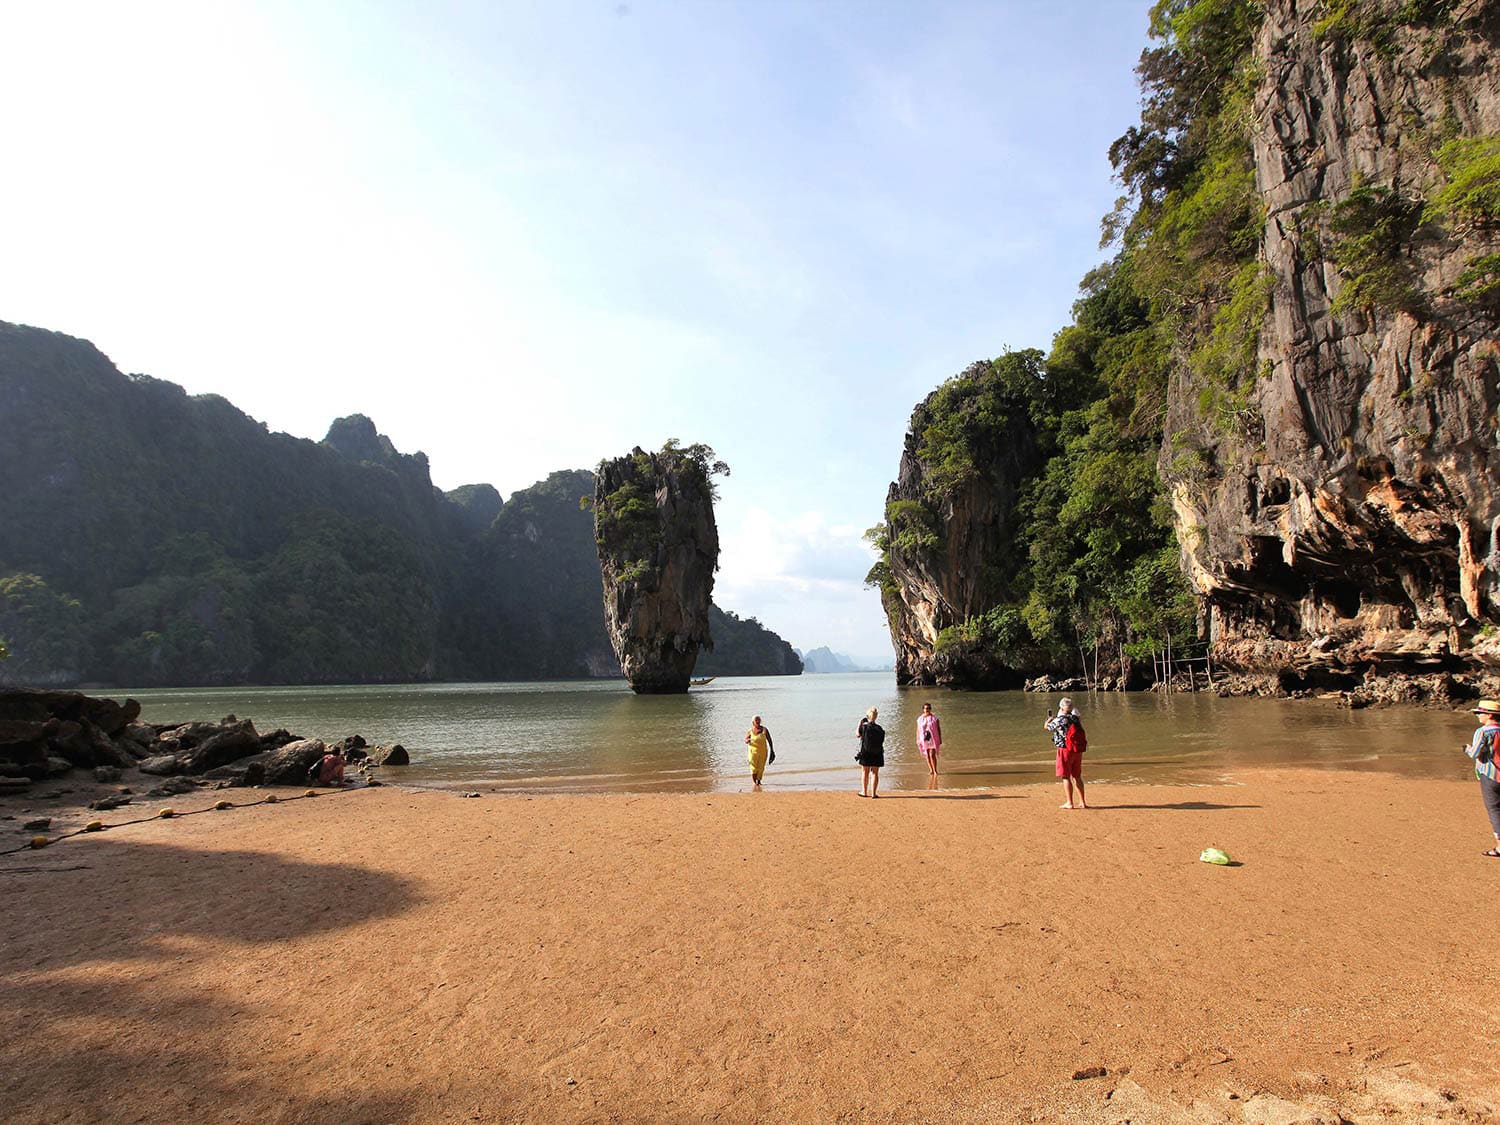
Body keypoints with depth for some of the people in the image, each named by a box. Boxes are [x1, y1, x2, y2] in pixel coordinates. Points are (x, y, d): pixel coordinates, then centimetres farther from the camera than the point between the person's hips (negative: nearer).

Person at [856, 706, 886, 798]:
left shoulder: (864, 726, -8)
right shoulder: (880, 729, -1)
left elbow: (858, 735, 10)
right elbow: (882, 742, 3)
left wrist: (859, 723, 17)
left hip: (865, 753, -1)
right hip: (877, 754, 2)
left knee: (864, 772, 11)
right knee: (875, 773, 7)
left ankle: (864, 792, 17)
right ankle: (874, 793, 5)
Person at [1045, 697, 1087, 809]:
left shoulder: (1059, 720, -12)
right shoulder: (1076, 718, 3)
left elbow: (1047, 726, 5)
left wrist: (1049, 719, 27)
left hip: (1066, 750, -6)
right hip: (1078, 750, 6)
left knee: (1066, 777, 1)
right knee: (1077, 776, 15)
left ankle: (1069, 803, 1)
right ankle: (1082, 802, 18)